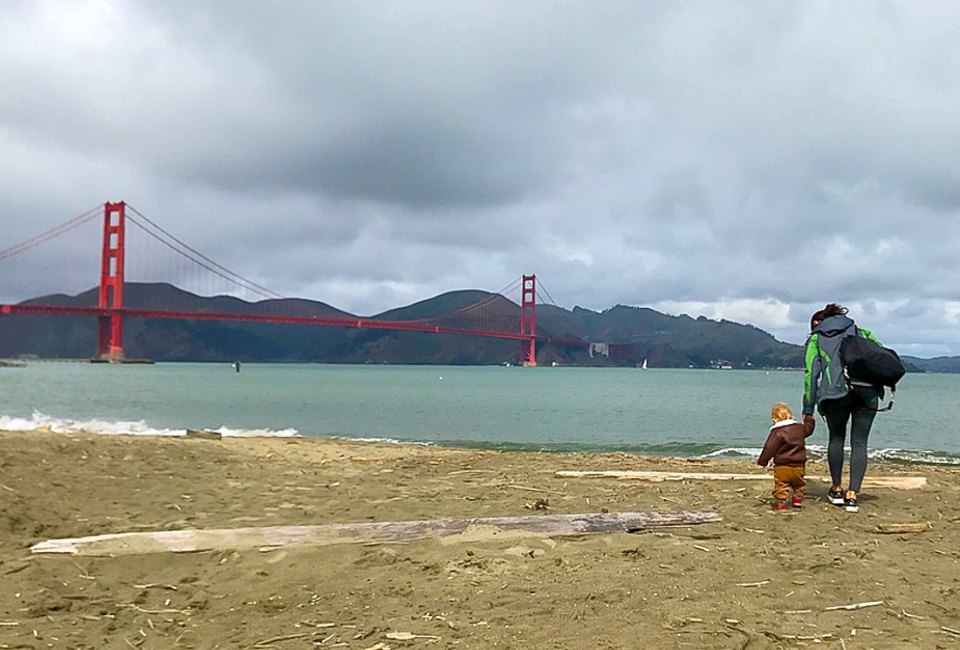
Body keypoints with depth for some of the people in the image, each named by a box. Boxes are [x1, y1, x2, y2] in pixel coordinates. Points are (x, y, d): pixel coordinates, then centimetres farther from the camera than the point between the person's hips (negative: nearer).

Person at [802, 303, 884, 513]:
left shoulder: (815, 339, 21)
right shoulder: (859, 331, 28)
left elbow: (811, 373, 11)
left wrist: (808, 411, 10)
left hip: (836, 391, -1)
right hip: (867, 390, 1)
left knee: (836, 439, 18)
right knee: (859, 443, 6)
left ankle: (837, 490, 23)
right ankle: (853, 495, 0)